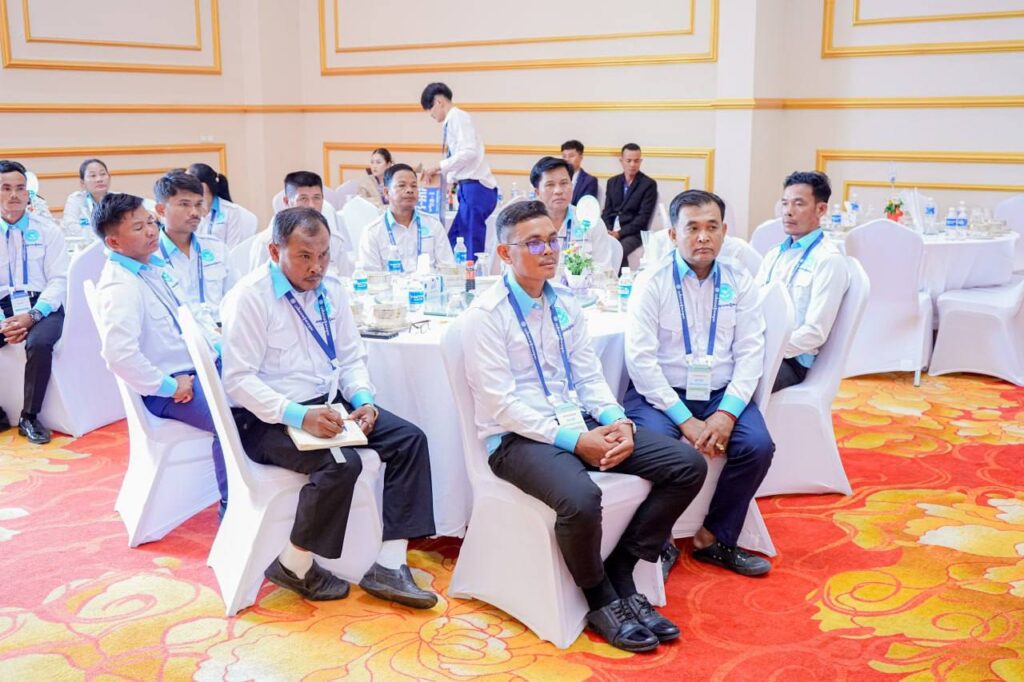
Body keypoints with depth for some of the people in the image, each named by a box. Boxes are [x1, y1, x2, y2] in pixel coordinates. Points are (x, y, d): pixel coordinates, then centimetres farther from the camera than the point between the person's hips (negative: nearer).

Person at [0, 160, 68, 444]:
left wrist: (32, 315, -17)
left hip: (42, 306, -2)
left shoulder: (47, 230, 5)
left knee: (39, 343, -34)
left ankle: (29, 417, -14)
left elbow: (59, 279, -2)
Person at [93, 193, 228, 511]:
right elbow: (119, 354, -31)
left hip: (198, 366, 10)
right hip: (167, 390, -10)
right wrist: (169, 387, -23)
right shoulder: (119, 287, -20)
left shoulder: (156, 263, 8)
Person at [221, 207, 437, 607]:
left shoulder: (331, 291, 7)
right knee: (342, 463, -31)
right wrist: (298, 416, -29)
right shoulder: (249, 297, -13)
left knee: (409, 439, -9)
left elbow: (352, 358, 13)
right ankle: (294, 567, -8)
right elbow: (238, 379, -18)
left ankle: (389, 566, -9)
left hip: (327, 405, 8)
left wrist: (363, 401, -8)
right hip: (268, 419, -7)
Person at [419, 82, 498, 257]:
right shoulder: (453, 120, 19)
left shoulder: (458, 117, -7)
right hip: (470, 188, 10)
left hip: (475, 189, -10)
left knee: (471, 248, -8)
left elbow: (469, 152, -20)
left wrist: (438, 167, -15)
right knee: (454, 243, 11)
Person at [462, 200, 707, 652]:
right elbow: (501, 404, -15)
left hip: (579, 423, 7)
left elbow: (590, 377, 11)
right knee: (580, 498, -37)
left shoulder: (566, 306, 12)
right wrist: (574, 440, -21)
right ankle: (602, 600, -6)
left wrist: (617, 421, -10)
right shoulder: (487, 314, -9)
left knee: (688, 465, -7)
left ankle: (620, 572, 2)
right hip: (518, 437, -7)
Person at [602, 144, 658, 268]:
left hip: (632, 233, -4)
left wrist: (620, 233, -16)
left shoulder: (649, 184, -1)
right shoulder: (612, 182, 15)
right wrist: (607, 230, -7)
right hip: (611, 230, 5)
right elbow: (607, 211, 14)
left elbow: (643, 217, -7)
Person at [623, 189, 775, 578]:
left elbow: (750, 352, 0)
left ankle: (714, 539, 1)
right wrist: (686, 420, -18)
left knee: (758, 445, -20)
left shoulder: (739, 283, 7)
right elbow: (640, 358, -12)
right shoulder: (652, 283, -4)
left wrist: (726, 413, -15)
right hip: (659, 393, -3)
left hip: (720, 395, 4)